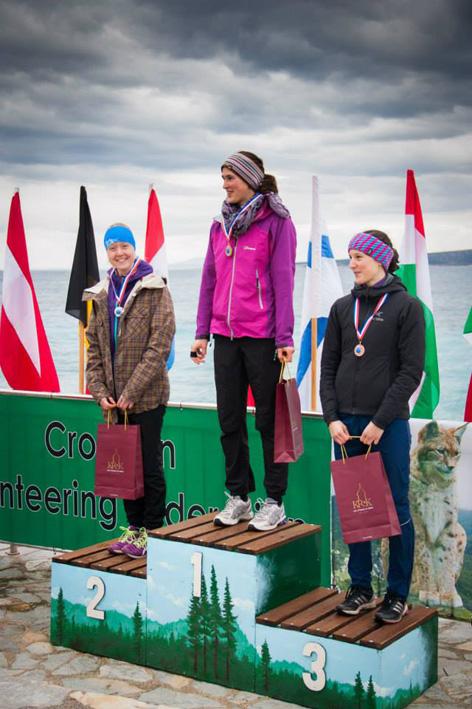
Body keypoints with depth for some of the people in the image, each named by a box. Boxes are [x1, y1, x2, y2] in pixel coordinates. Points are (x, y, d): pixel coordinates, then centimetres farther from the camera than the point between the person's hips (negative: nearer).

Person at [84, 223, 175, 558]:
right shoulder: (101, 295, 11)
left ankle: (151, 531, 13)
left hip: (147, 397, -5)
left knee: (150, 465, 2)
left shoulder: (155, 290, -6)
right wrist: (100, 391, -1)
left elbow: (159, 346, -13)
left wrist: (131, 391, -16)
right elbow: (94, 348, 12)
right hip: (115, 400, 6)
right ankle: (134, 527, 24)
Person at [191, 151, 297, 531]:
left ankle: (275, 502, 13)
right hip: (225, 337, 6)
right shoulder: (221, 225, 12)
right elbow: (210, 280, 14)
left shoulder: (276, 221, -5)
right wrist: (202, 332, 10)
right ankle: (239, 497, 22)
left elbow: (283, 281, -9)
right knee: (229, 420, 10)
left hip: (262, 338, -6)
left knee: (268, 419, 3)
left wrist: (284, 337, -13)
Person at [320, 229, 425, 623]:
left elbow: (411, 371, -8)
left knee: (395, 509, 4)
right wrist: (332, 417, -1)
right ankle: (360, 588, 20)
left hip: (388, 424, -4)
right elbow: (328, 367, 10)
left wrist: (380, 421, -12)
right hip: (346, 423, 4)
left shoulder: (406, 307, -3)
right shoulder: (343, 308, 10)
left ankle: (398, 594, 14)